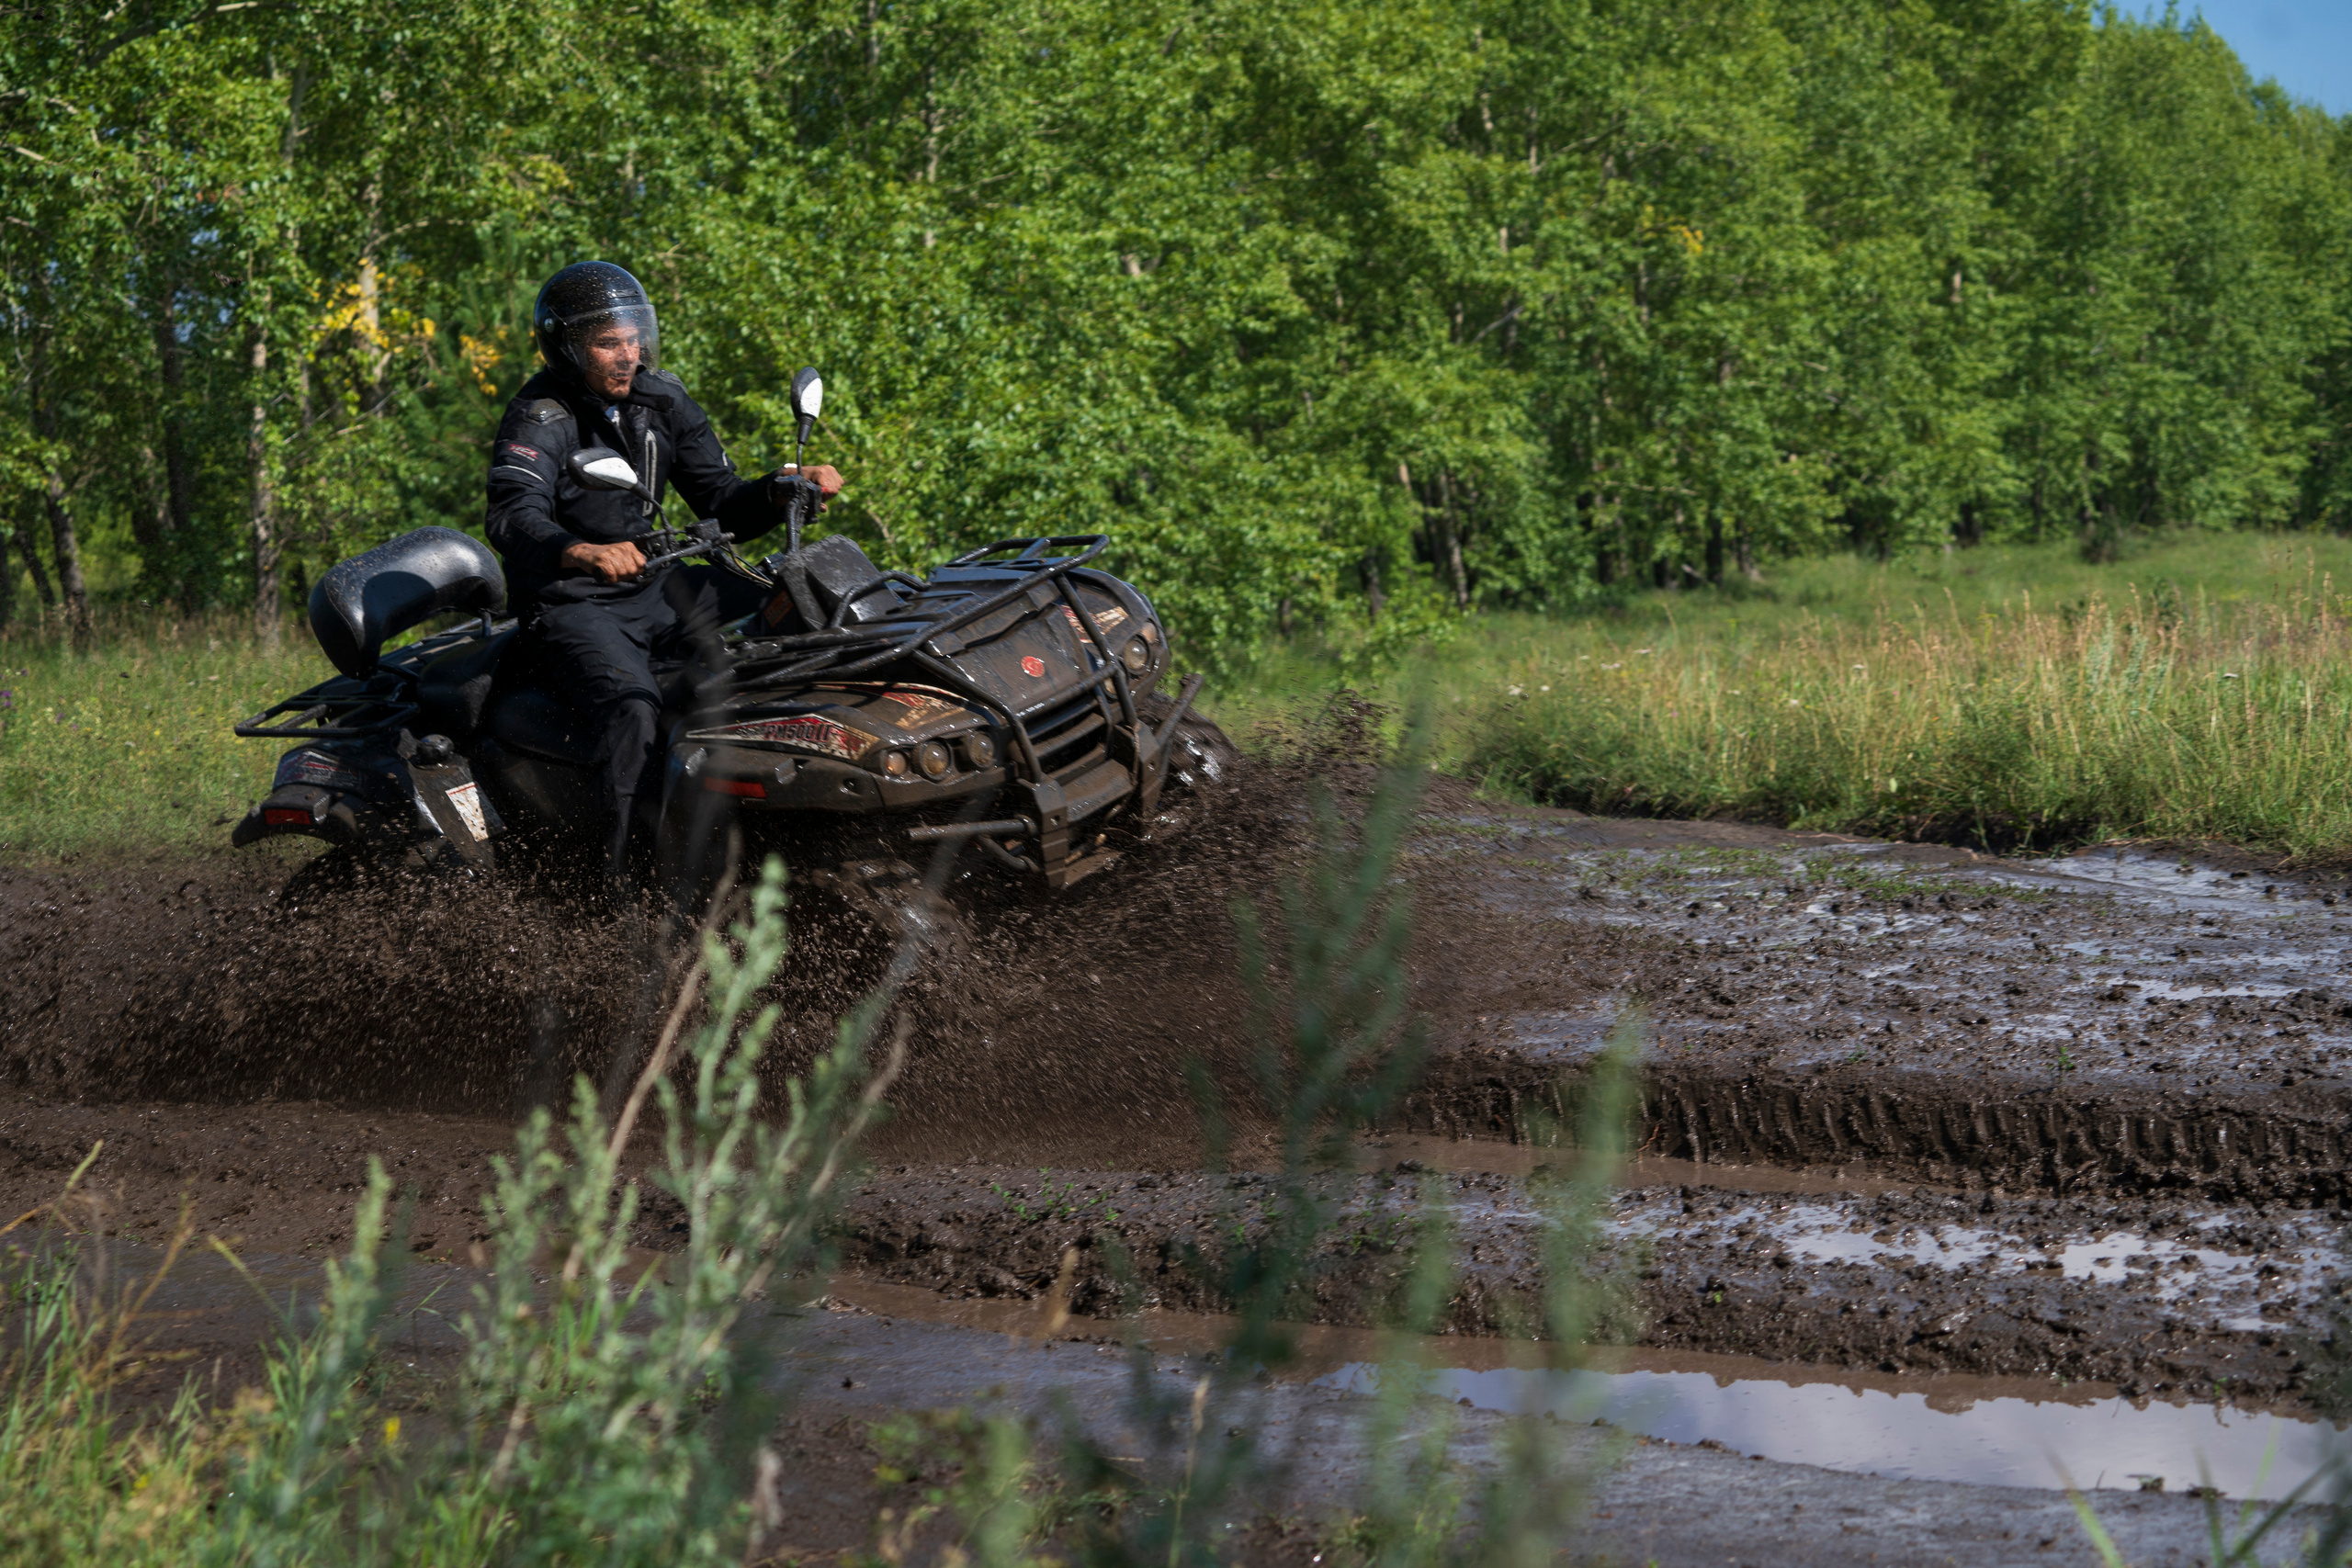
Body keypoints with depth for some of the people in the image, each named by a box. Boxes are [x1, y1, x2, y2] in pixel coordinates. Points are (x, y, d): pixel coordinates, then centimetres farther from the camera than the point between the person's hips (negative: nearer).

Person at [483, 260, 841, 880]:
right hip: (575, 605, -7)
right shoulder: (538, 421, -14)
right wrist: (582, 553, -52)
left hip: (657, 586, 7)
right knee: (634, 710, -34)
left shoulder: (661, 400, 6)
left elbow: (722, 504, 9)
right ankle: (621, 881, -35)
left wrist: (784, 487, -11)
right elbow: (514, 518, -32)